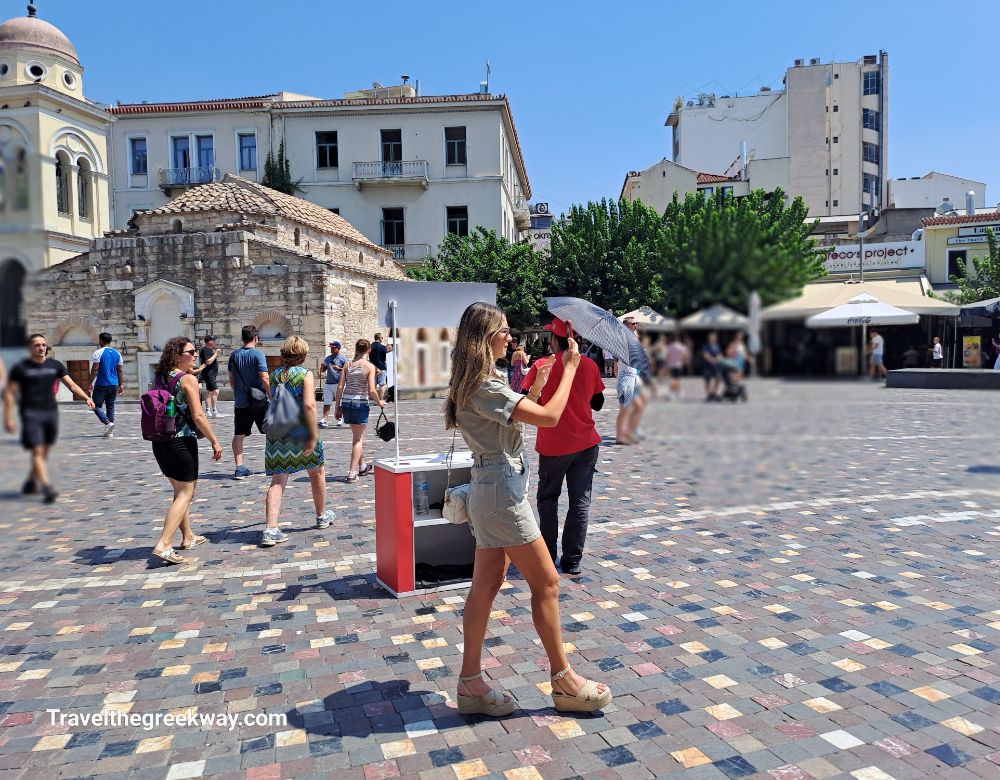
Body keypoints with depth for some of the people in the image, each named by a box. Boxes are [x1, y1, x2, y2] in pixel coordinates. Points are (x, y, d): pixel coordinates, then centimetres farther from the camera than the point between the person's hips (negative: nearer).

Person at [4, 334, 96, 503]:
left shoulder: (55, 365, 8)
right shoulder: (21, 368, 0)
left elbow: (72, 384, 4)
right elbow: (9, 393, 1)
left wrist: (87, 398, -13)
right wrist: (8, 418, -5)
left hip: (51, 412, 4)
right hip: (31, 414, -4)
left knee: (45, 452, 11)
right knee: (37, 452, -11)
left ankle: (30, 482, 30)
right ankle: (47, 489, -17)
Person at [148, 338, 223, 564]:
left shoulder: (161, 378, 9)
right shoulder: (188, 379, -12)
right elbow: (198, 415, -17)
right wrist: (214, 441, -11)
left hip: (160, 442, 8)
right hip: (182, 441, -8)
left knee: (180, 490, 21)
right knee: (185, 494, -1)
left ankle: (188, 537, 31)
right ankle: (163, 545, -12)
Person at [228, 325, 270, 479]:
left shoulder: (234, 355, 5)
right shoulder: (257, 354, -11)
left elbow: (231, 380, 12)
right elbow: (264, 378, -16)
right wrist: (272, 396, -6)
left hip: (240, 402, 4)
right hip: (258, 401, -4)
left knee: (238, 435, 7)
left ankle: (239, 468, 2)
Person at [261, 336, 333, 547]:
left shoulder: (274, 375, 8)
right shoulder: (305, 374, -8)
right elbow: (309, 405, -20)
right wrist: (314, 435, -19)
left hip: (277, 433, 4)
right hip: (300, 433, -4)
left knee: (277, 481, 2)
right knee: (316, 473, 19)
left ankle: (271, 530, -10)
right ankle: (322, 516, 35)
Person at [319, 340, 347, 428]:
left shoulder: (343, 358, -1)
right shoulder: (327, 358, 14)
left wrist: (339, 368, -18)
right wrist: (323, 366, -3)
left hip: (338, 384, -4)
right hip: (328, 384, 4)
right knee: (326, 403, -4)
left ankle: (338, 418, 23)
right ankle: (324, 420, -9)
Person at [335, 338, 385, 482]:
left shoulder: (348, 365, 5)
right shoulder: (370, 367, -7)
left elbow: (340, 387, 2)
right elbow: (371, 390, -13)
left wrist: (338, 407, 8)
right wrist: (379, 402, 4)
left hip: (346, 403, 5)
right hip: (361, 403, -5)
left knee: (358, 436, 22)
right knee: (358, 438, 6)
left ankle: (362, 466, 38)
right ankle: (352, 473, 2)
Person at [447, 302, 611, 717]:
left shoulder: (477, 381, 12)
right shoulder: (485, 386, -20)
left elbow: (522, 411, 22)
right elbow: (549, 417, -22)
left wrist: (542, 378, 18)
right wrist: (570, 368, -11)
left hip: (489, 489, 10)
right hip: (502, 489, -10)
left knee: (486, 584, 13)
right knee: (545, 582, 2)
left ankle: (471, 683, 22)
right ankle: (563, 681, 16)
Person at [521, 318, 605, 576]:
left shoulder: (541, 367, -11)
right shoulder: (590, 366, -2)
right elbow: (598, 404, 9)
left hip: (553, 446, -2)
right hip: (586, 444, 2)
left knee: (547, 497, 17)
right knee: (580, 501, 9)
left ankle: (548, 553, 17)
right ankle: (572, 560, 10)